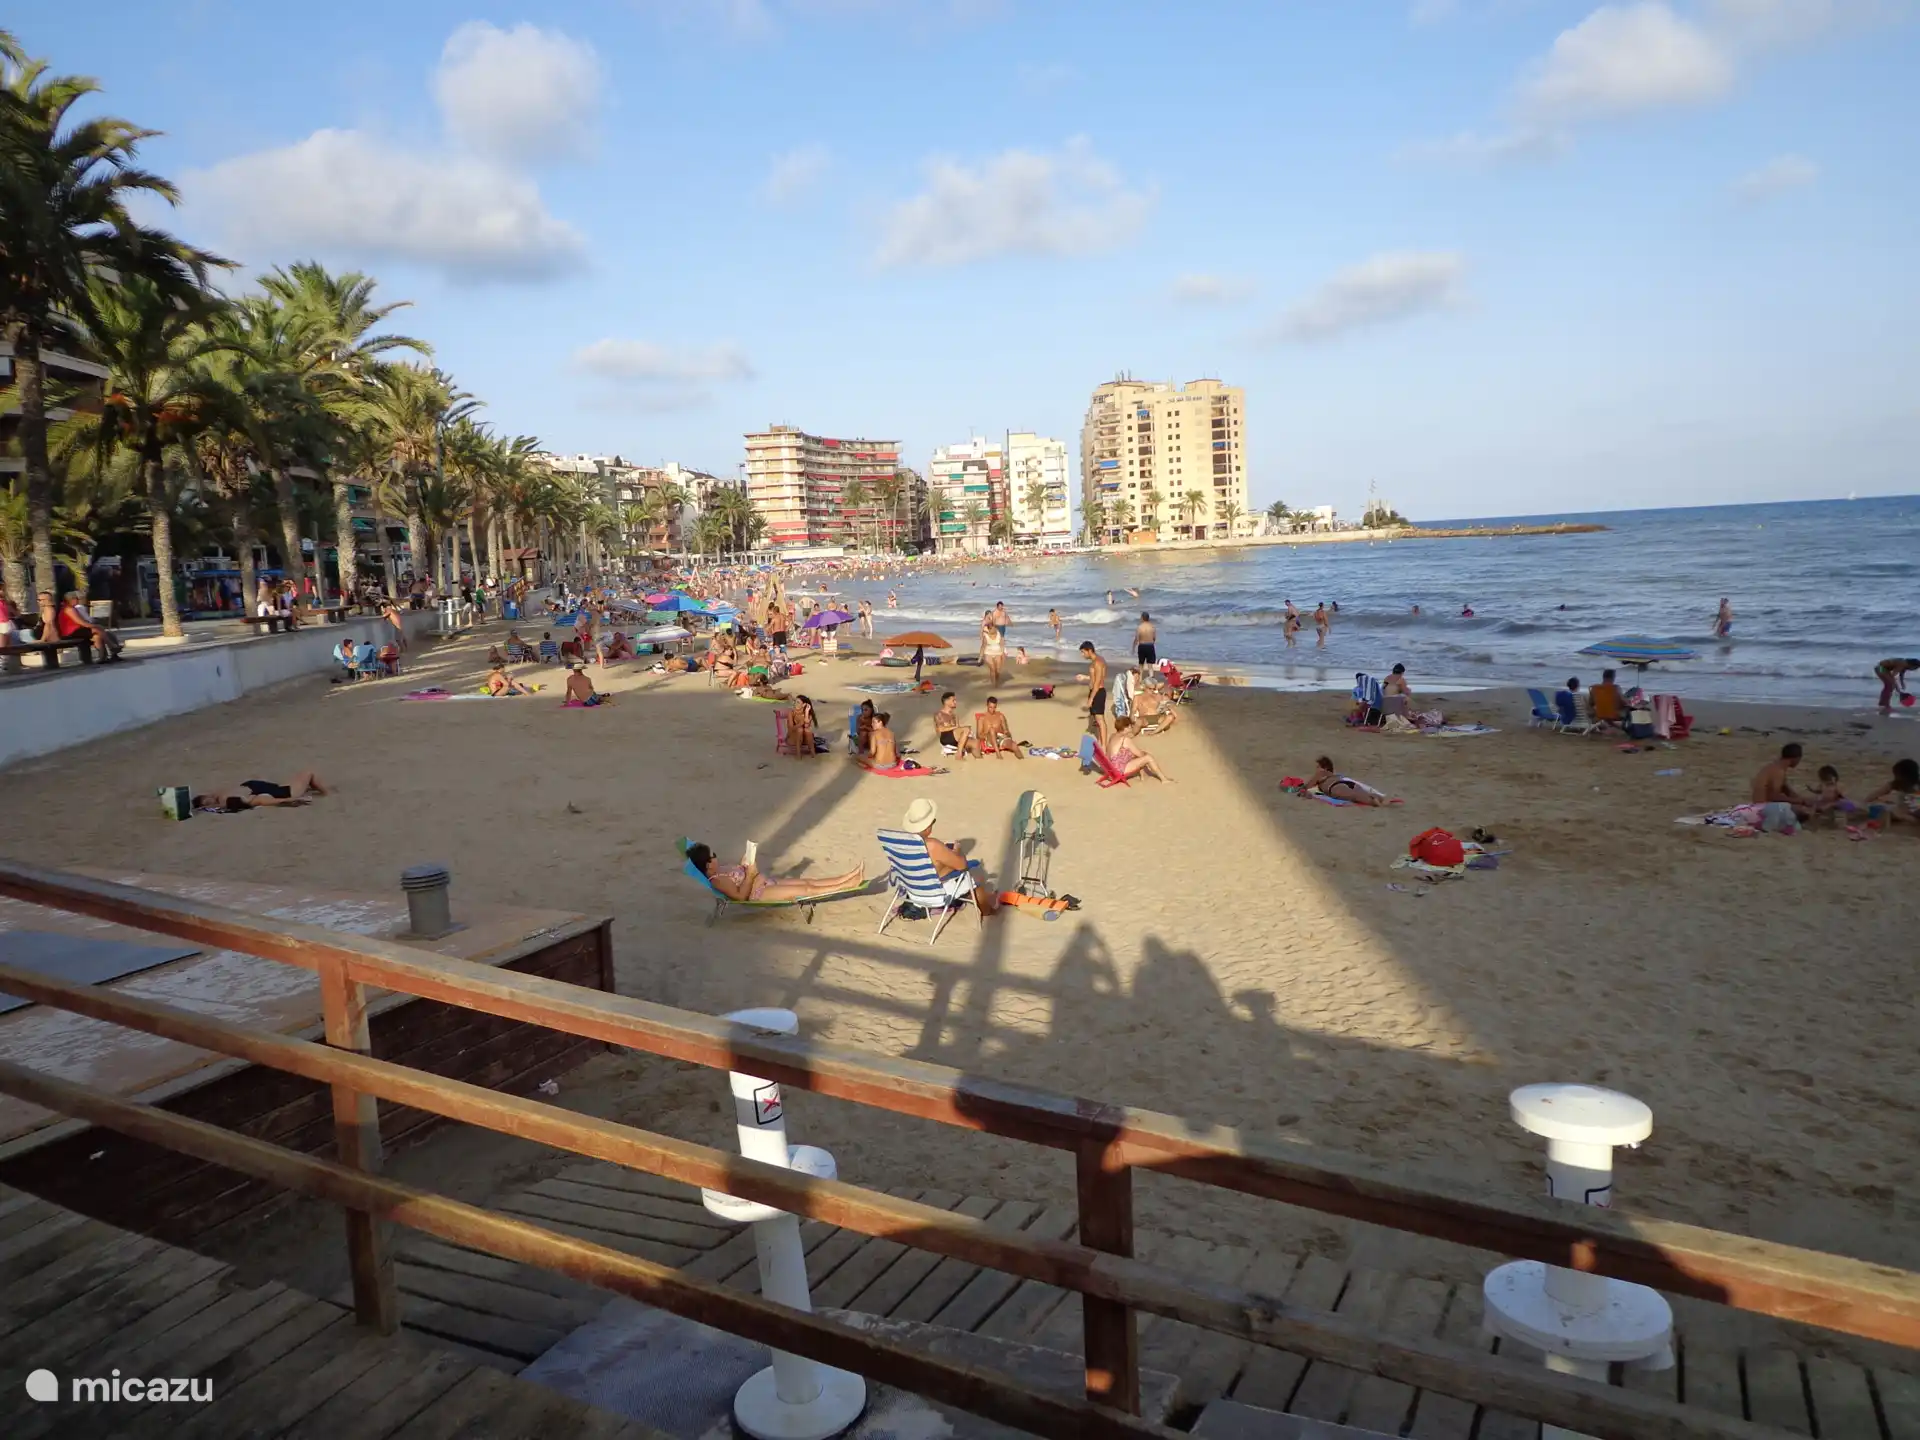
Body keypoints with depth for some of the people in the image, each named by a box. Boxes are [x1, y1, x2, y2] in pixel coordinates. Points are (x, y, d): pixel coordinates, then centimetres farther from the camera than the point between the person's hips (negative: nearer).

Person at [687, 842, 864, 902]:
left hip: (766, 882, 10)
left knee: (808, 882, 2)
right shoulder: (717, 880, -17)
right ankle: (850, 883, -12)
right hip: (759, 893, -10)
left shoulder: (721, 869, 12)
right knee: (806, 889, -11)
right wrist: (750, 875, -22)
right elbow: (741, 895, -23)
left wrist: (746, 866, 3)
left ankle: (849, 877, 0)